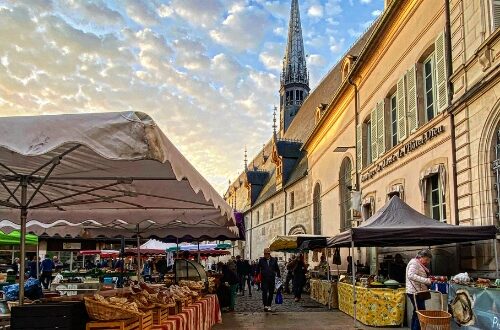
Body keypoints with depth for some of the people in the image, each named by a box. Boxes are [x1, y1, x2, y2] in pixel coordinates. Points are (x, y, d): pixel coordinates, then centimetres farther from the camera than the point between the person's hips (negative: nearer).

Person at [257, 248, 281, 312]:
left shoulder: (274, 260, 4)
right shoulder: (261, 260, 2)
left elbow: (277, 269, 11)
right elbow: (258, 269, 8)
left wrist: (279, 276, 8)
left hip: (272, 279, 2)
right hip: (264, 279, -2)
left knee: (271, 293, 6)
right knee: (264, 292, -11)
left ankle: (269, 305, 16)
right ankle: (265, 305, -10)